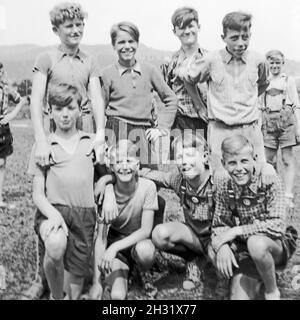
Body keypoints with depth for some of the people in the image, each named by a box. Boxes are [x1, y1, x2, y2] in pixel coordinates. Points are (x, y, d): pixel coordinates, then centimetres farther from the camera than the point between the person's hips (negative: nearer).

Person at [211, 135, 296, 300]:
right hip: (243, 253, 2)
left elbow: (278, 226, -24)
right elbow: (218, 226, -1)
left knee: (256, 243, -36)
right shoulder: (223, 188, -5)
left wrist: (236, 231, -25)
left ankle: (272, 291, -9)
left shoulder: (271, 182, -15)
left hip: (276, 247, -1)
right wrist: (221, 245, -23)